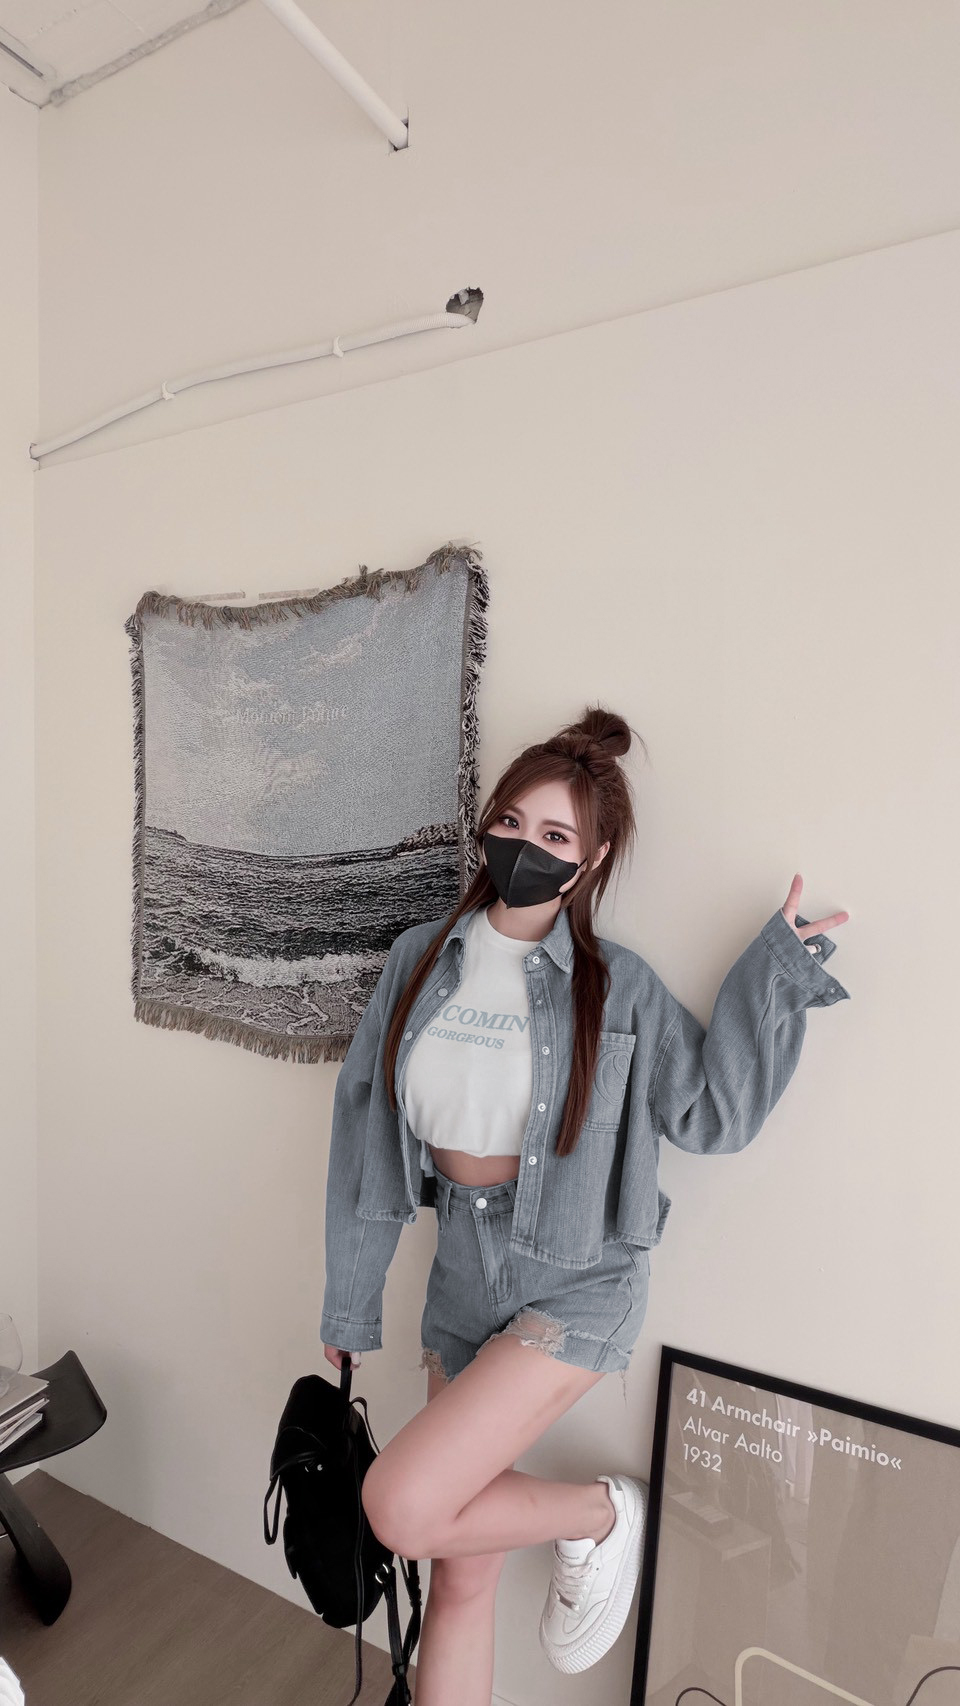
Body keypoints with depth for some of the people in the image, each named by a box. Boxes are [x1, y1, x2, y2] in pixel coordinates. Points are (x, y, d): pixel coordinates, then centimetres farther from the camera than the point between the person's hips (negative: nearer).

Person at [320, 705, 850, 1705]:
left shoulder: (619, 987, -11)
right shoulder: (421, 959, -3)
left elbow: (712, 1117, -7)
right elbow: (367, 1131, 2)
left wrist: (770, 982, -17)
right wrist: (350, 1297, 7)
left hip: (574, 1283, -3)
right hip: (462, 1269, 4)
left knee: (401, 1507, -15)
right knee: (460, 1574, 14)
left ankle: (599, 1513, 12)